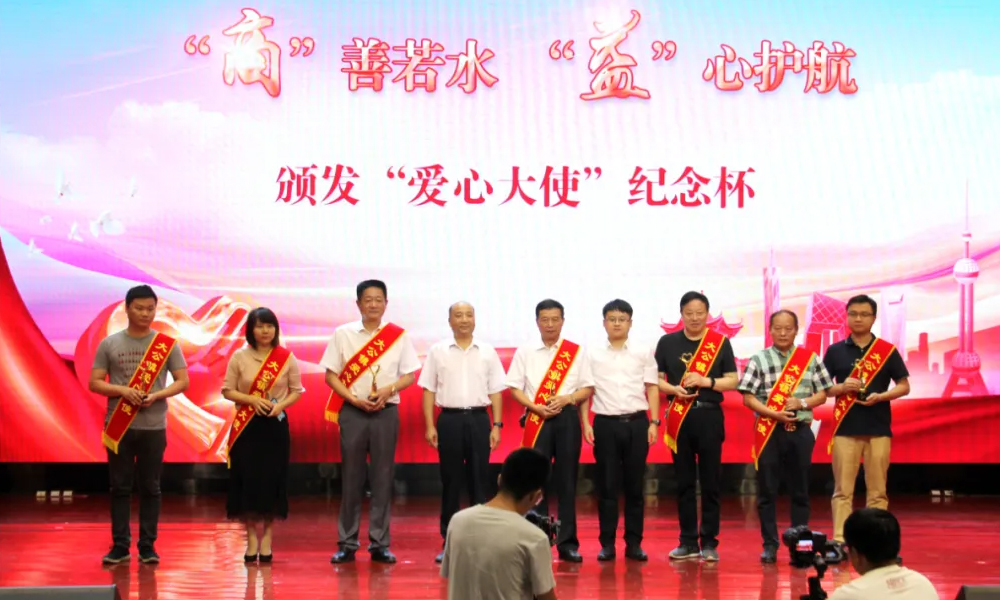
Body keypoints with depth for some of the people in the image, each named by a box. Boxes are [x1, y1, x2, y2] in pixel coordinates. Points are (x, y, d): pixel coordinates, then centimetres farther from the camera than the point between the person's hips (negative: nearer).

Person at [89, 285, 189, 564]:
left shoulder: (167, 345, 3)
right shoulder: (109, 344, 3)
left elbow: (183, 381, 1)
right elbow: (95, 383, 1)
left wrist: (156, 395, -15)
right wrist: (123, 391, -16)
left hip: (153, 427, 0)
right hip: (119, 426, 0)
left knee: (150, 488, 4)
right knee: (120, 487, 3)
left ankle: (147, 546, 11)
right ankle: (120, 545, 8)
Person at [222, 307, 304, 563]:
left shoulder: (287, 358, 2)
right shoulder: (239, 357, 1)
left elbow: (297, 390, 5)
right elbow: (227, 390, 1)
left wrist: (281, 405, -13)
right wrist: (252, 400, -14)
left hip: (275, 425, 0)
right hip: (247, 426, 0)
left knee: (272, 481, 1)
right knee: (247, 481, -1)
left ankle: (267, 538, 11)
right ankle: (251, 539, 10)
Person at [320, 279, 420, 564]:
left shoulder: (398, 336, 4)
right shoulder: (342, 334, 2)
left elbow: (409, 376, 5)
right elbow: (331, 375, 2)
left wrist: (387, 391, -12)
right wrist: (354, 399, -10)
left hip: (386, 412, 1)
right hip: (352, 412, 0)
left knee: (383, 477, 3)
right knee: (351, 476, 2)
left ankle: (380, 543, 9)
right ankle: (347, 543, 9)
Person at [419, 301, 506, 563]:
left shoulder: (487, 352, 6)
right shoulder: (438, 351, 3)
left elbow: (495, 391, 6)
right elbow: (429, 390, 3)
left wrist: (496, 426, 0)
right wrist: (429, 426, -4)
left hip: (478, 419, 1)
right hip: (449, 419, -1)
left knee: (479, 480, 3)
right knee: (450, 481, 4)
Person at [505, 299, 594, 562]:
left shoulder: (576, 352, 7)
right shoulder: (525, 352, 6)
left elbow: (588, 388, 6)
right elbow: (515, 388, 3)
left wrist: (567, 399, -12)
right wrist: (536, 407, -12)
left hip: (567, 418, 0)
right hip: (537, 420, 0)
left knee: (566, 480, 2)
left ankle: (568, 543, 7)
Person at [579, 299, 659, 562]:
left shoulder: (644, 353, 7)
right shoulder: (593, 354, 5)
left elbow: (652, 389, 7)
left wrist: (654, 423, -1)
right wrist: (585, 424, -3)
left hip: (636, 423, 1)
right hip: (605, 423, 0)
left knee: (634, 485, 4)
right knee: (607, 485, 2)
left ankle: (634, 543, 12)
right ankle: (607, 544, 8)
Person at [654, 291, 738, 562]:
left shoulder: (720, 343, 5)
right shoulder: (667, 342, 8)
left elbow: (733, 380, 3)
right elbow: (656, 379, 8)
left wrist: (706, 381, -12)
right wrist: (674, 389, -11)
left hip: (709, 415, -1)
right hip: (679, 417, 1)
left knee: (710, 481, 0)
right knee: (684, 481, 5)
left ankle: (709, 542, 7)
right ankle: (688, 541, 12)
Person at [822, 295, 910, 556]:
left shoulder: (887, 351, 5)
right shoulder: (835, 351, 6)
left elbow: (904, 386, 6)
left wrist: (880, 396, -11)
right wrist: (842, 387, -11)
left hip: (878, 428, 0)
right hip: (845, 427, 0)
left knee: (877, 490, 3)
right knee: (843, 490, -3)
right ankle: (839, 542, -4)